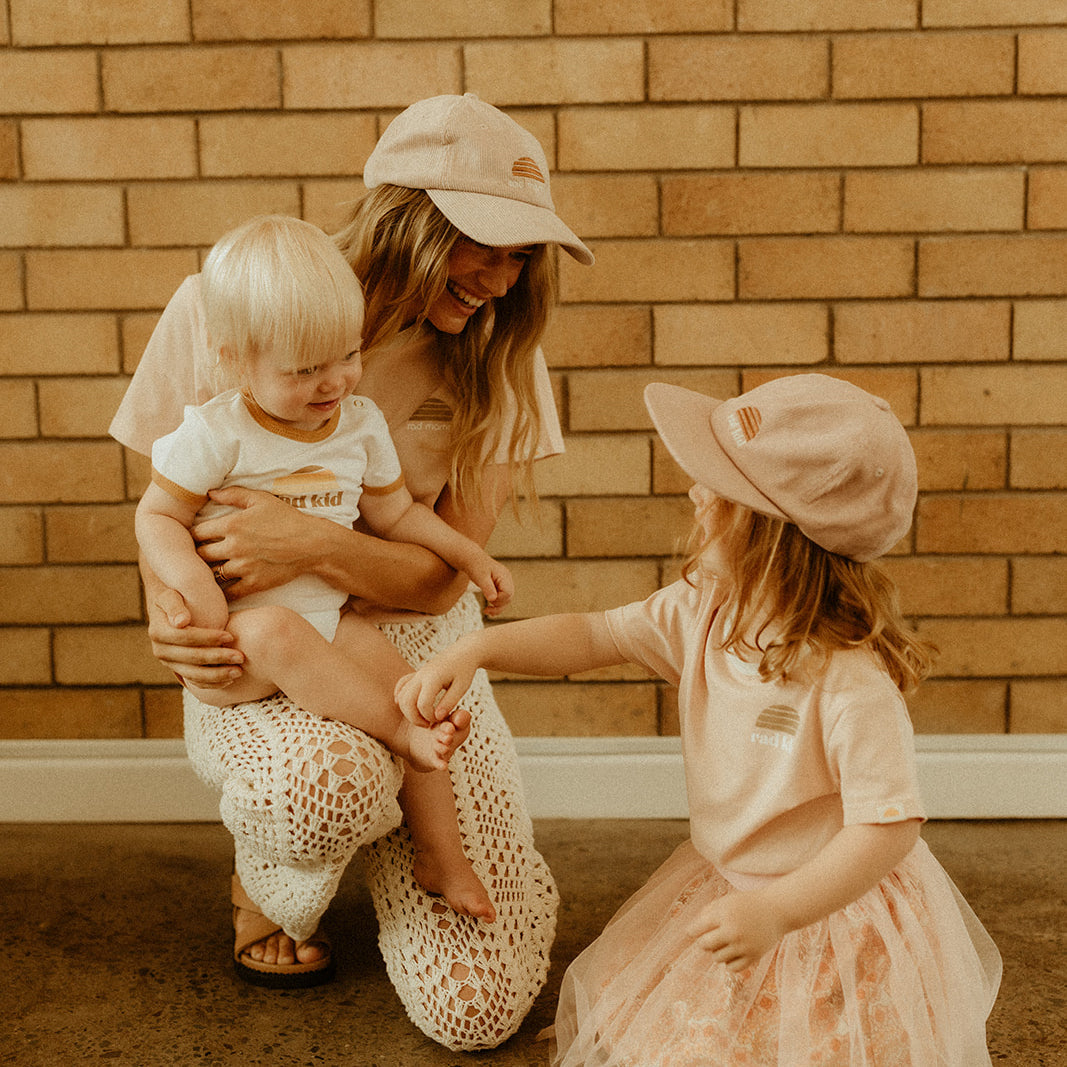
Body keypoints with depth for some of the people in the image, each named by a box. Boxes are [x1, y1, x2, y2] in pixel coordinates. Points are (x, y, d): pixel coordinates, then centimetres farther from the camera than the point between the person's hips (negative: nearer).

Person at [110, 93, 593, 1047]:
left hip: (419, 654, 2)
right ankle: (269, 883, 0)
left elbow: (440, 576, -8)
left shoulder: (496, 360, -4)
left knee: (479, 1008, -9)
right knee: (327, 780, -40)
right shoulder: (222, 312, -9)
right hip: (255, 666, -1)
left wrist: (315, 545, -26)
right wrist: (165, 608, -19)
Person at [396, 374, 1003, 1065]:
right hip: (726, 882, 6)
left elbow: (889, 828, -29)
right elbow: (593, 636, -1)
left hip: (836, 903, -6)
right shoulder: (701, 612, -11)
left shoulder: (853, 685, -32)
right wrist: (474, 651, -13)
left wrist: (775, 912, -35)